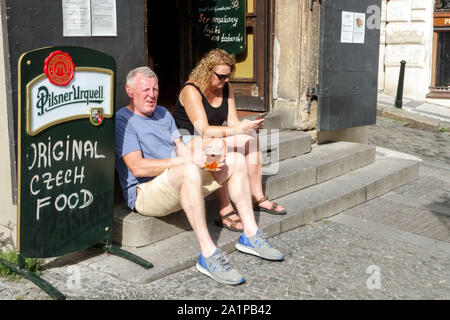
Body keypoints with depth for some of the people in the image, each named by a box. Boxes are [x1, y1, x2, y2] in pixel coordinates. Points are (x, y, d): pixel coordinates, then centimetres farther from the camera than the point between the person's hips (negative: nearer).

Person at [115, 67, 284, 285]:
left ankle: (250, 235, -3)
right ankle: (208, 255, -38)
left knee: (235, 160, 0)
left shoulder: (163, 113, 21)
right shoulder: (122, 120, -5)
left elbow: (181, 149, 16)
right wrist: (189, 161, -21)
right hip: (145, 193, -8)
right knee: (189, 171, -39)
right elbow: (138, 168, -17)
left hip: (181, 183, 8)